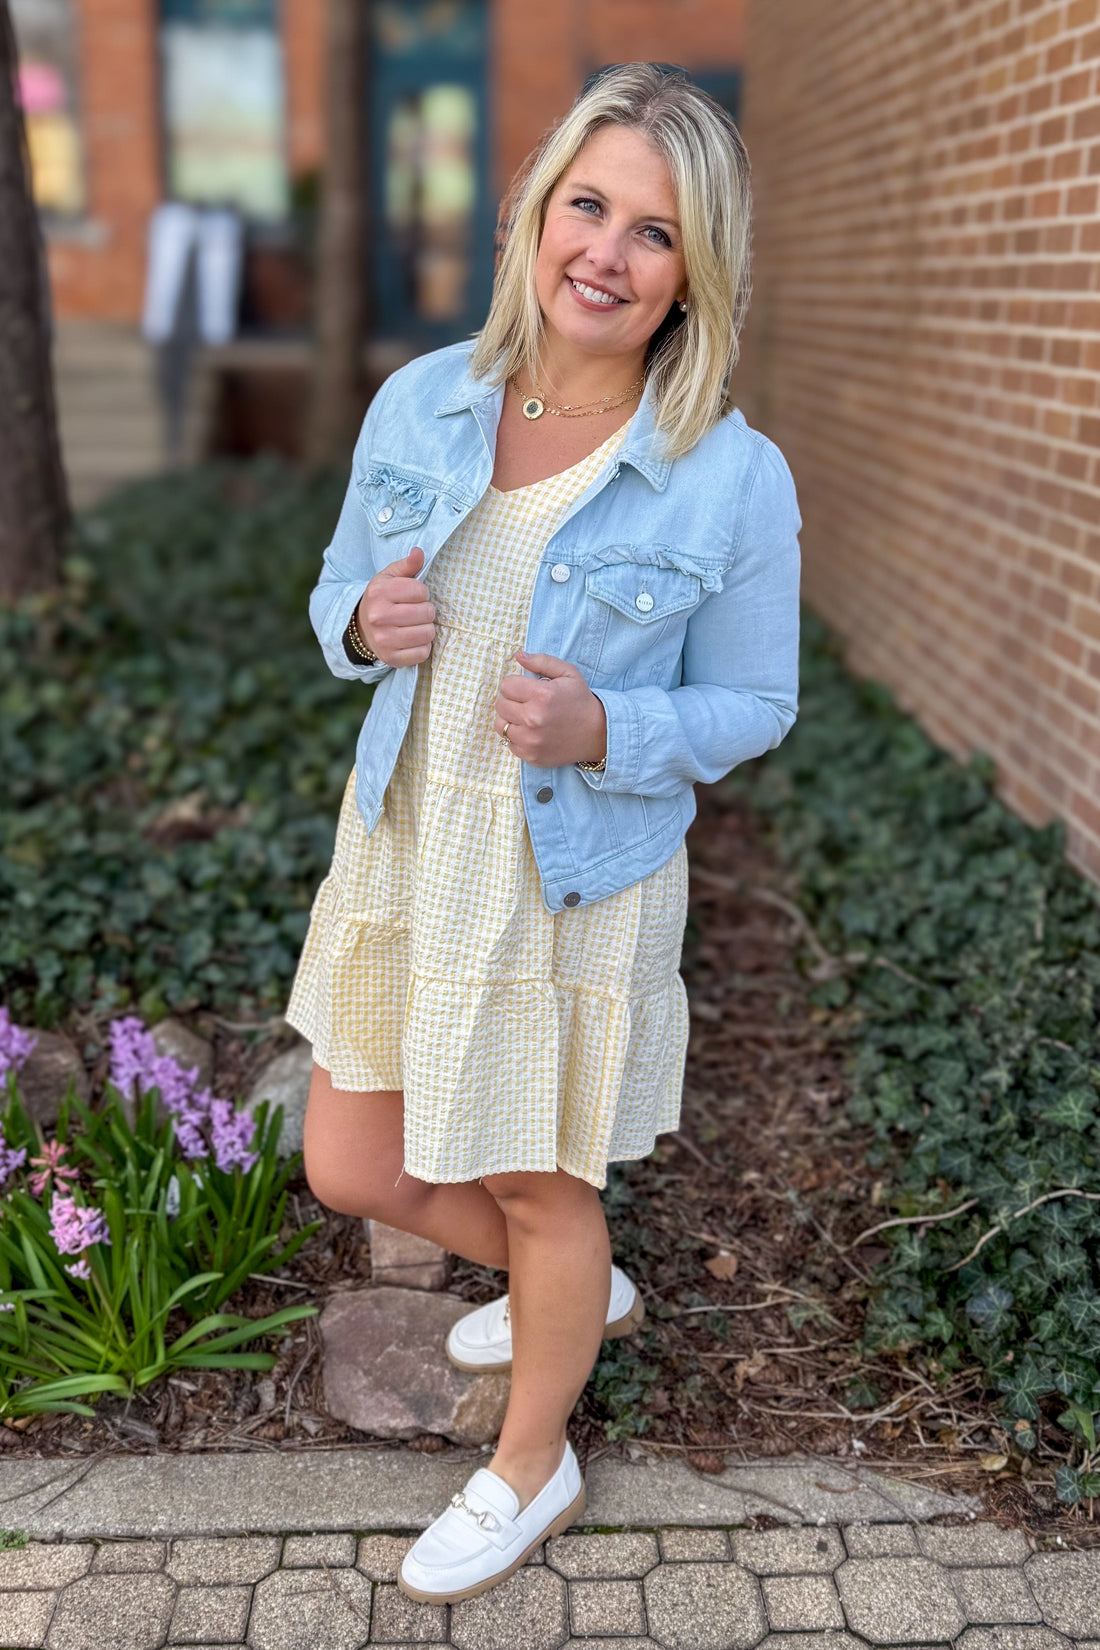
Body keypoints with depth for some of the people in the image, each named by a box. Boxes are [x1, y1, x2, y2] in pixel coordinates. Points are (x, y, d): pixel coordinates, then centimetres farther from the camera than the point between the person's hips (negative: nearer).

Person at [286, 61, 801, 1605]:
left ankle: (531, 1468, 47)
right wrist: (367, 621, -17)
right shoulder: (420, 403, -5)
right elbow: (342, 590, 7)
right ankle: (585, 1291, 49)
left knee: (541, 1192, 15)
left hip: (578, 885, -5)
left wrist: (601, 731, -25)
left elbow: (751, 704, -6)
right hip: (404, 852, 6)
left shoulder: (735, 480, -17)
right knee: (352, 1171, 18)